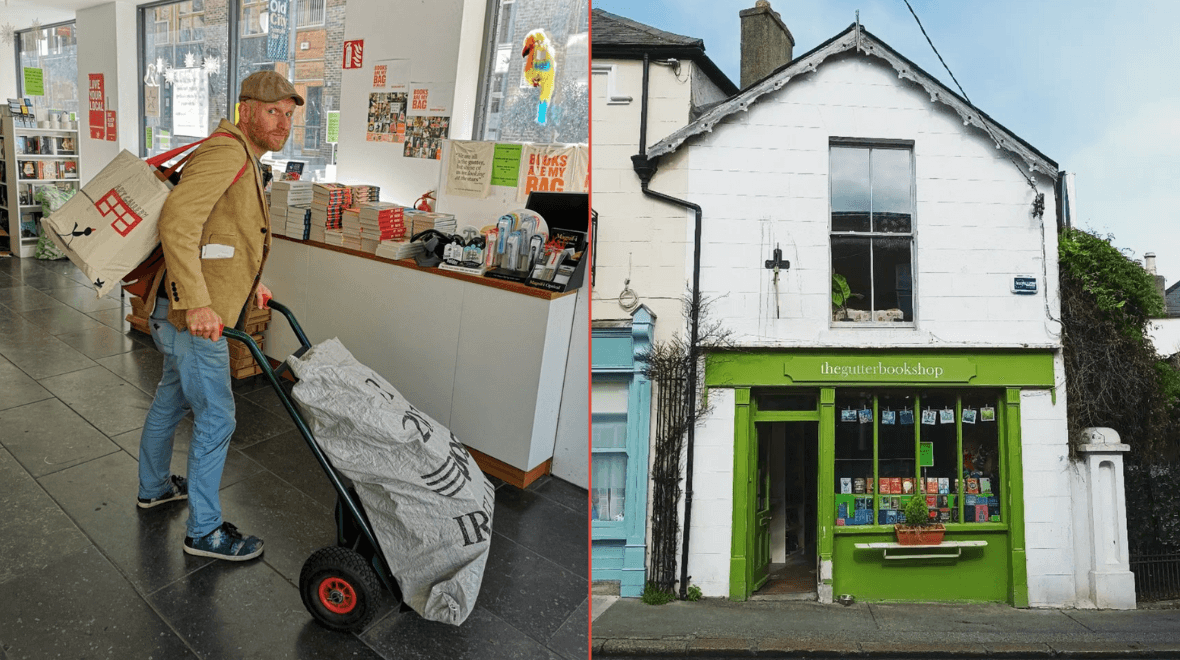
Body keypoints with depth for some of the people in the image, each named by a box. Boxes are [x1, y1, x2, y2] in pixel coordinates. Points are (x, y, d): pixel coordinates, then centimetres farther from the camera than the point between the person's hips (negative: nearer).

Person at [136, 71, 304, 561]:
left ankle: (154, 487, 46)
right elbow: (177, 220, -30)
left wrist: (249, 280, 17)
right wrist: (196, 302, -34)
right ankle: (204, 531, 12)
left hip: (178, 313, 11)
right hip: (193, 316, -11)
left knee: (172, 398, 25)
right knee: (216, 419, -2)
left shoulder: (245, 161, 16)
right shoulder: (226, 151, -18)